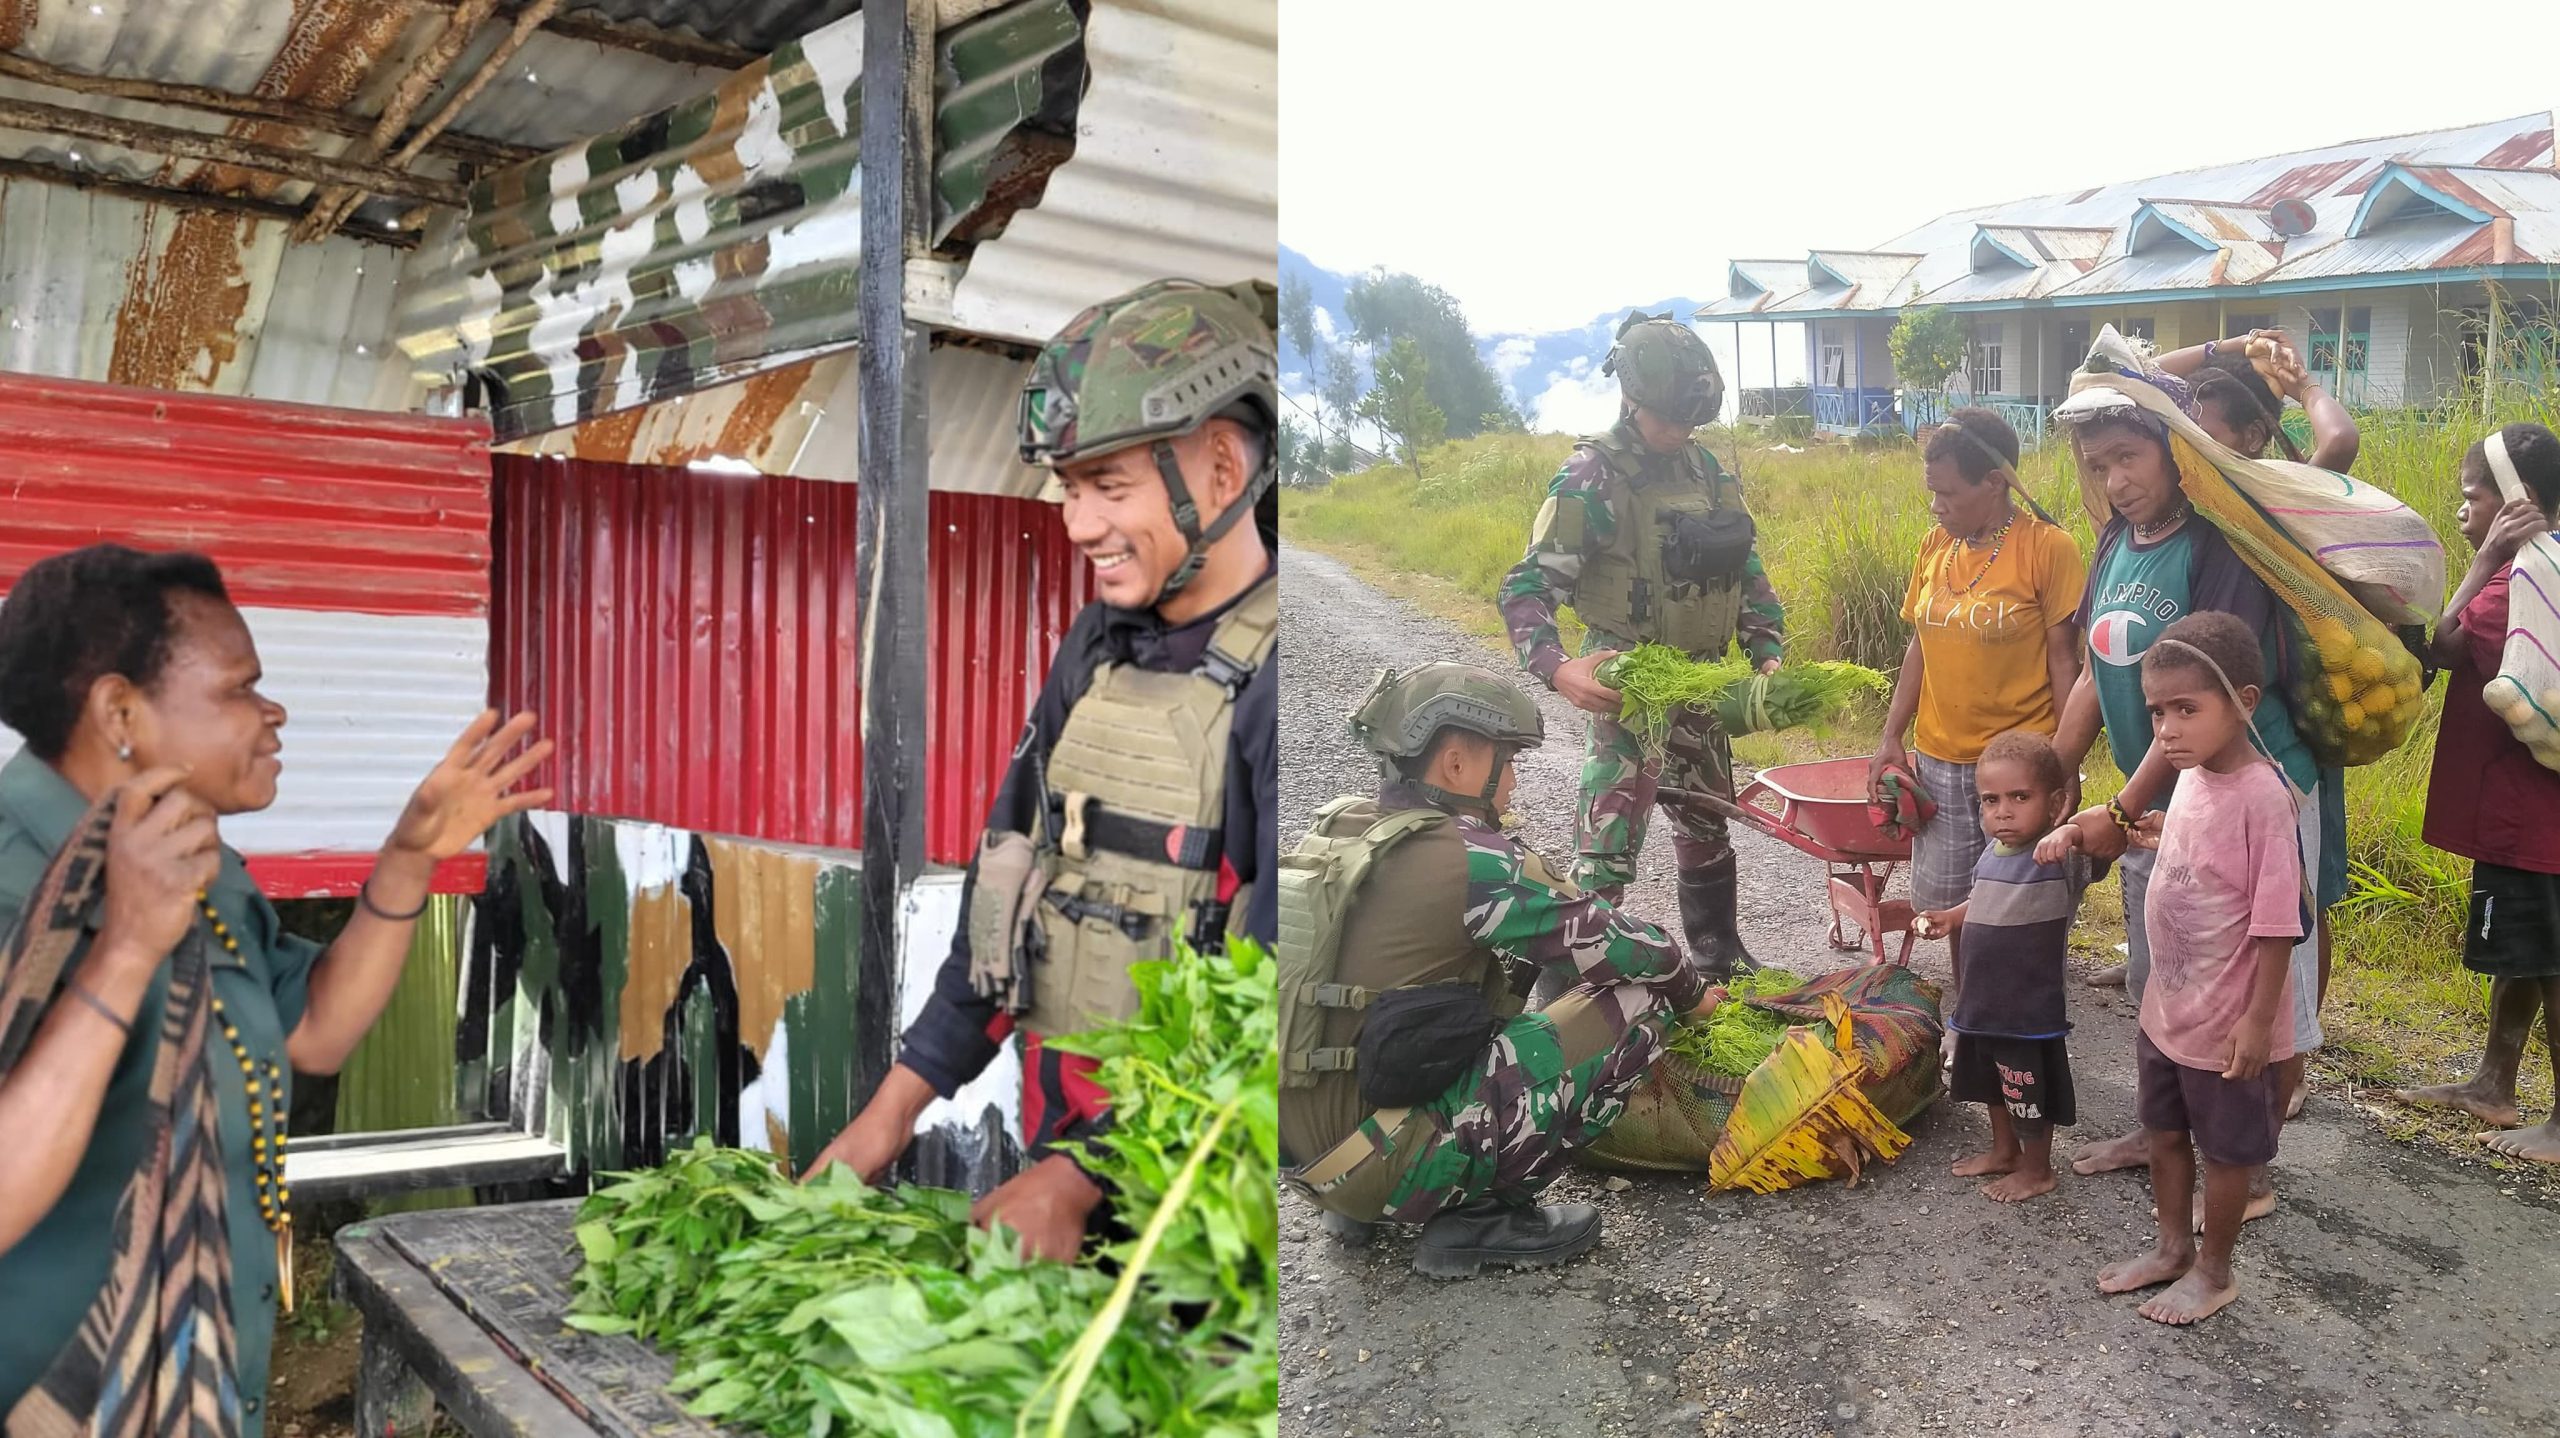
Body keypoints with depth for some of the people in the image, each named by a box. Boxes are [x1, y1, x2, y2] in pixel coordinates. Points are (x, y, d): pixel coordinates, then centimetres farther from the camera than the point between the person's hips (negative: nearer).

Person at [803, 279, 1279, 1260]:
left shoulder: (1270, 678, -18)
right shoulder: (1096, 648, 5)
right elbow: (1009, 883, 9)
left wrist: (1077, 1181, -20)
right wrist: (894, 1107, 5)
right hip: (1056, 1144, 6)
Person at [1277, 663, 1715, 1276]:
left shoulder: (1333, 830, 7)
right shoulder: (1468, 856, -16)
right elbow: (1625, 950, -7)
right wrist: (1691, 991, 13)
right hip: (1382, 1167, -8)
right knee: (1639, 1008, -6)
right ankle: (1480, 1217, 0)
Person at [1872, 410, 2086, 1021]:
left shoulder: (2047, 547, -11)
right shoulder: (1935, 546, 5)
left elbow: (2064, 660, -10)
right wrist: (1891, 738, 6)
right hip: (1940, 762, 6)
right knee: (1952, 902, 14)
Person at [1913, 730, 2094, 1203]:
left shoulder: (2060, 858, -25)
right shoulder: (1993, 852, -1)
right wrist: (1950, 917, 4)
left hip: (2029, 1007, -8)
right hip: (1983, 999, 8)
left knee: (2030, 1093, 13)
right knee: (1993, 1082, 27)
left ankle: (2037, 1169, 36)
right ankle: (2004, 1150, 49)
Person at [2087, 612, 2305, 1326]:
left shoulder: (2263, 797, -25)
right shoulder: (2191, 780, 0)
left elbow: (2277, 922, -22)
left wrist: (2257, 1018, -21)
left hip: (2227, 1023, -8)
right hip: (2166, 1006, 8)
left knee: (2225, 1149, 13)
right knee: (2164, 1130, 22)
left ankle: (2213, 1271, 31)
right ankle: (2173, 1246, 42)